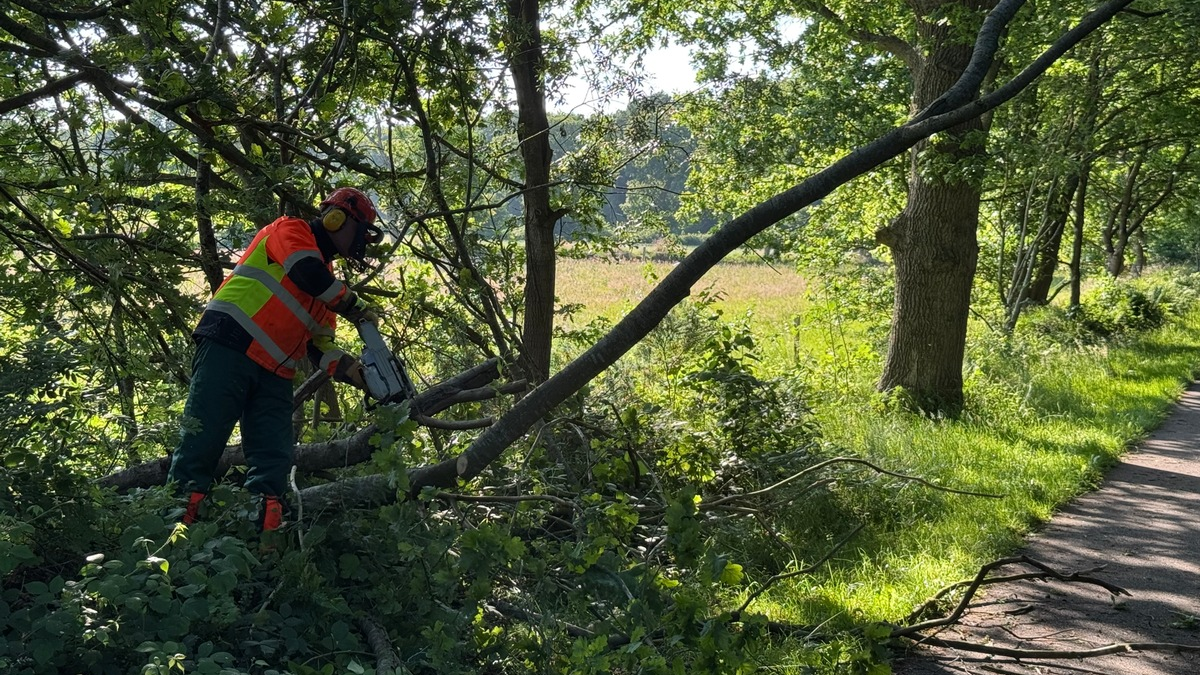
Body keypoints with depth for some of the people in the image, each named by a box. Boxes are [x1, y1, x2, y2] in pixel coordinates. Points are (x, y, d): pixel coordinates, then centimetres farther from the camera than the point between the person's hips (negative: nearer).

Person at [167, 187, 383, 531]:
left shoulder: (326, 277, 25)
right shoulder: (290, 230, 5)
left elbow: (319, 348, 18)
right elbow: (307, 273, -18)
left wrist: (358, 373, 2)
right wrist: (355, 308, -7)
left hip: (274, 374, 8)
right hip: (230, 348, -8)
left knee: (274, 460, -4)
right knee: (202, 443, -11)